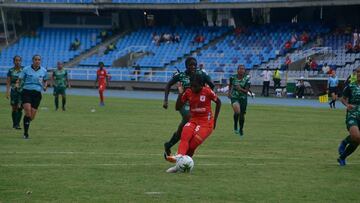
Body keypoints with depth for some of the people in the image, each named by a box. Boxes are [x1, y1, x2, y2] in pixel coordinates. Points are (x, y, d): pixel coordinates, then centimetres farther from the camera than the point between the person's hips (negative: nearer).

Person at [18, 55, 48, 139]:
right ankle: (26, 133, -8)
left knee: (32, 117, -1)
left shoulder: (43, 71, 6)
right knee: (28, 113, -19)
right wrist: (17, 84, -19)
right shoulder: (26, 69, -1)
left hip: (37, 94, 3)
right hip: (27, 92, -3)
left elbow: (45, 81, 21)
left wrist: (45, 86, 0)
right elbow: (20, 79, 3)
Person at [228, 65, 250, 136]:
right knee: (237, 111, -26)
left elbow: (246, 91, -12)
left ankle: (241, 129, 32)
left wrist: (241, 89, -29)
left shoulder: (247, 79, -10)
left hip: (243, 98, 1)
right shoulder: (233, 77, -6)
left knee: (242, 115, 7)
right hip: (234, 97, -1)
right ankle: (235, 126, -1)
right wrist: (229, 92, 13)